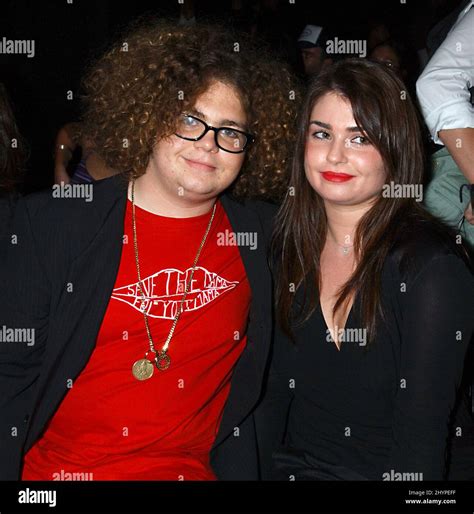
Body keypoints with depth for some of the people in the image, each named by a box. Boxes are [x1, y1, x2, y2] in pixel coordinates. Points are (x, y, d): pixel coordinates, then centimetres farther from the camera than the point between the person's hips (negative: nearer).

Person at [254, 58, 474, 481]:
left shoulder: (434, 266, -11)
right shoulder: (288, 250, 4)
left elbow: (421, 437, -12)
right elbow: (272, 393, 6)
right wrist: (267, 471, -3)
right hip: (292, 468, 3)